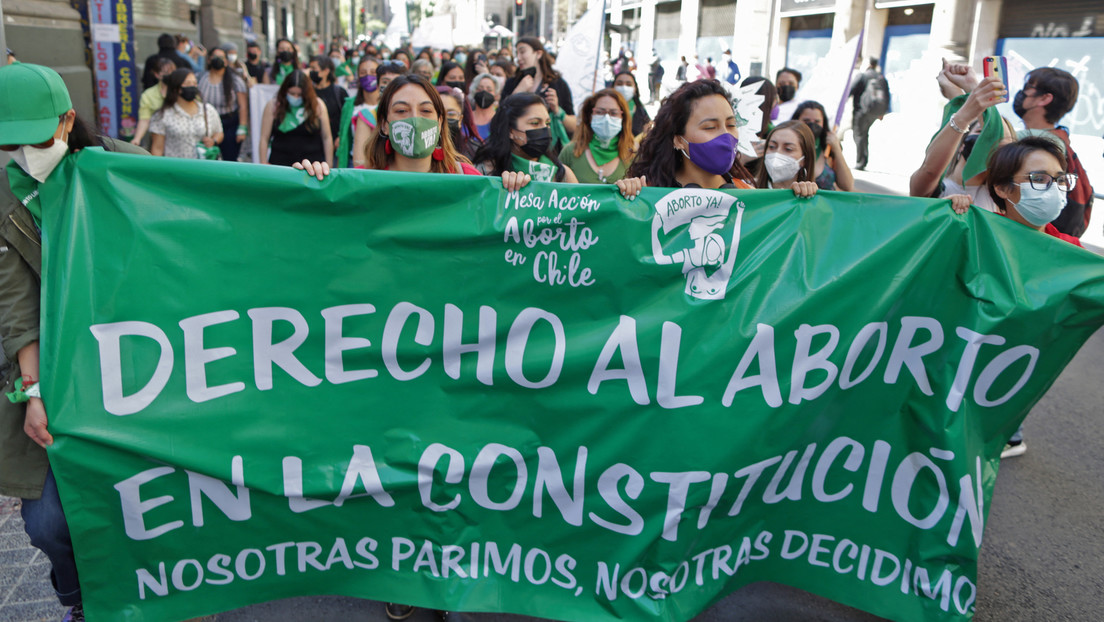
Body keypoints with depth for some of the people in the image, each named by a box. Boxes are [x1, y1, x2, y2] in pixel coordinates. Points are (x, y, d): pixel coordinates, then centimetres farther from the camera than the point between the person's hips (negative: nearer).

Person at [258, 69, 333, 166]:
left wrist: (328, 166, 4)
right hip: (280, 164, 0)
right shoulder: (273, 105, 0)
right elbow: (264, 138, 2)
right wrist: (264, 165, -1)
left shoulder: (317, 105, 1)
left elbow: (327, 138, 4)